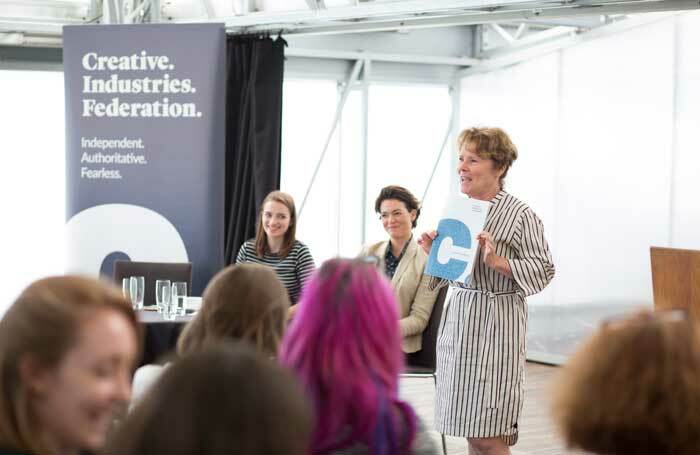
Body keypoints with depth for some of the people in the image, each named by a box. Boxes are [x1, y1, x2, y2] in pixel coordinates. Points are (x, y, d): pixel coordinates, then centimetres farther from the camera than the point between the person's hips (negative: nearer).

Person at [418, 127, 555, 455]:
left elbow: (544, 270, -10)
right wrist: (434, 252, 0)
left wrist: (498, 261, -20)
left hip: (495, 325, -6)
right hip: (457, 319, 7)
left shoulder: (520, 215, -8)